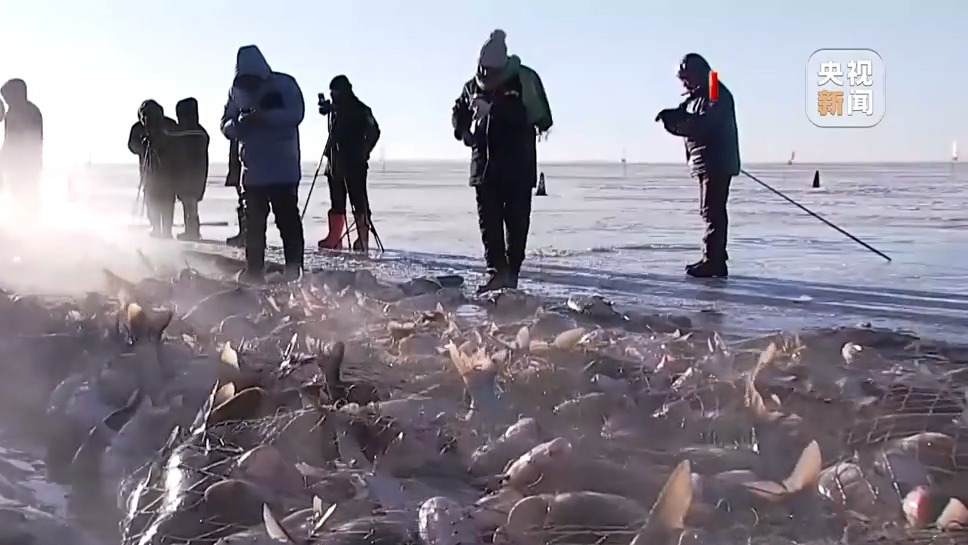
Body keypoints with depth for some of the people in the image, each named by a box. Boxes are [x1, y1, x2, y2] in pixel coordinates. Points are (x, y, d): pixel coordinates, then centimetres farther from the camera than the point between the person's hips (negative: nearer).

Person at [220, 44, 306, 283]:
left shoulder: (284, 84, -4)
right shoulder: (237, 90, 9)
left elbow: (296, 114, -17)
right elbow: (226, 125, 7)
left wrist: (263, 117, -28)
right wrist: (239, 123, -16)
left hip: (283, 169, -5)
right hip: (252, 170, 5)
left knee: (288, 218, -5)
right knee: (253, 222, 7)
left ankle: (294, 268, -1)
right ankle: (254, 270, 13)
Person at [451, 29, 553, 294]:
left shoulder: (524, 79, -6)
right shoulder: (473, 86, 10)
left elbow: (534, 114, -20)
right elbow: (459, 112, 24)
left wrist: (493, 108, -25)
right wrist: (462, 130, 2)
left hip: (518, 165, -4)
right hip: (485, 164, 5)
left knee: (516, 219, -3)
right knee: (488, 220, 1)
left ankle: (511, 272, 4)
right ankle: (497, 271, 5)